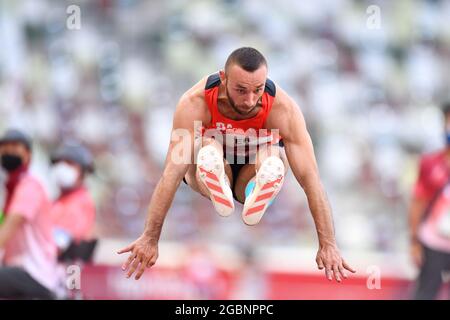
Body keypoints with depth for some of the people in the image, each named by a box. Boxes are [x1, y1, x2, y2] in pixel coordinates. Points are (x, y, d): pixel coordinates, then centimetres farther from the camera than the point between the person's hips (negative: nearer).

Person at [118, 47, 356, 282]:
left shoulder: (283, 108, -33)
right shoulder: (195, 102, -34)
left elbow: (309, 177, -35)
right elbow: (173, 172, -38)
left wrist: (328, 245, -41)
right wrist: (149, 238, -43)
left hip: (254, 173, 0)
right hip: (209, 173, 0)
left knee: (273, 157, -34)